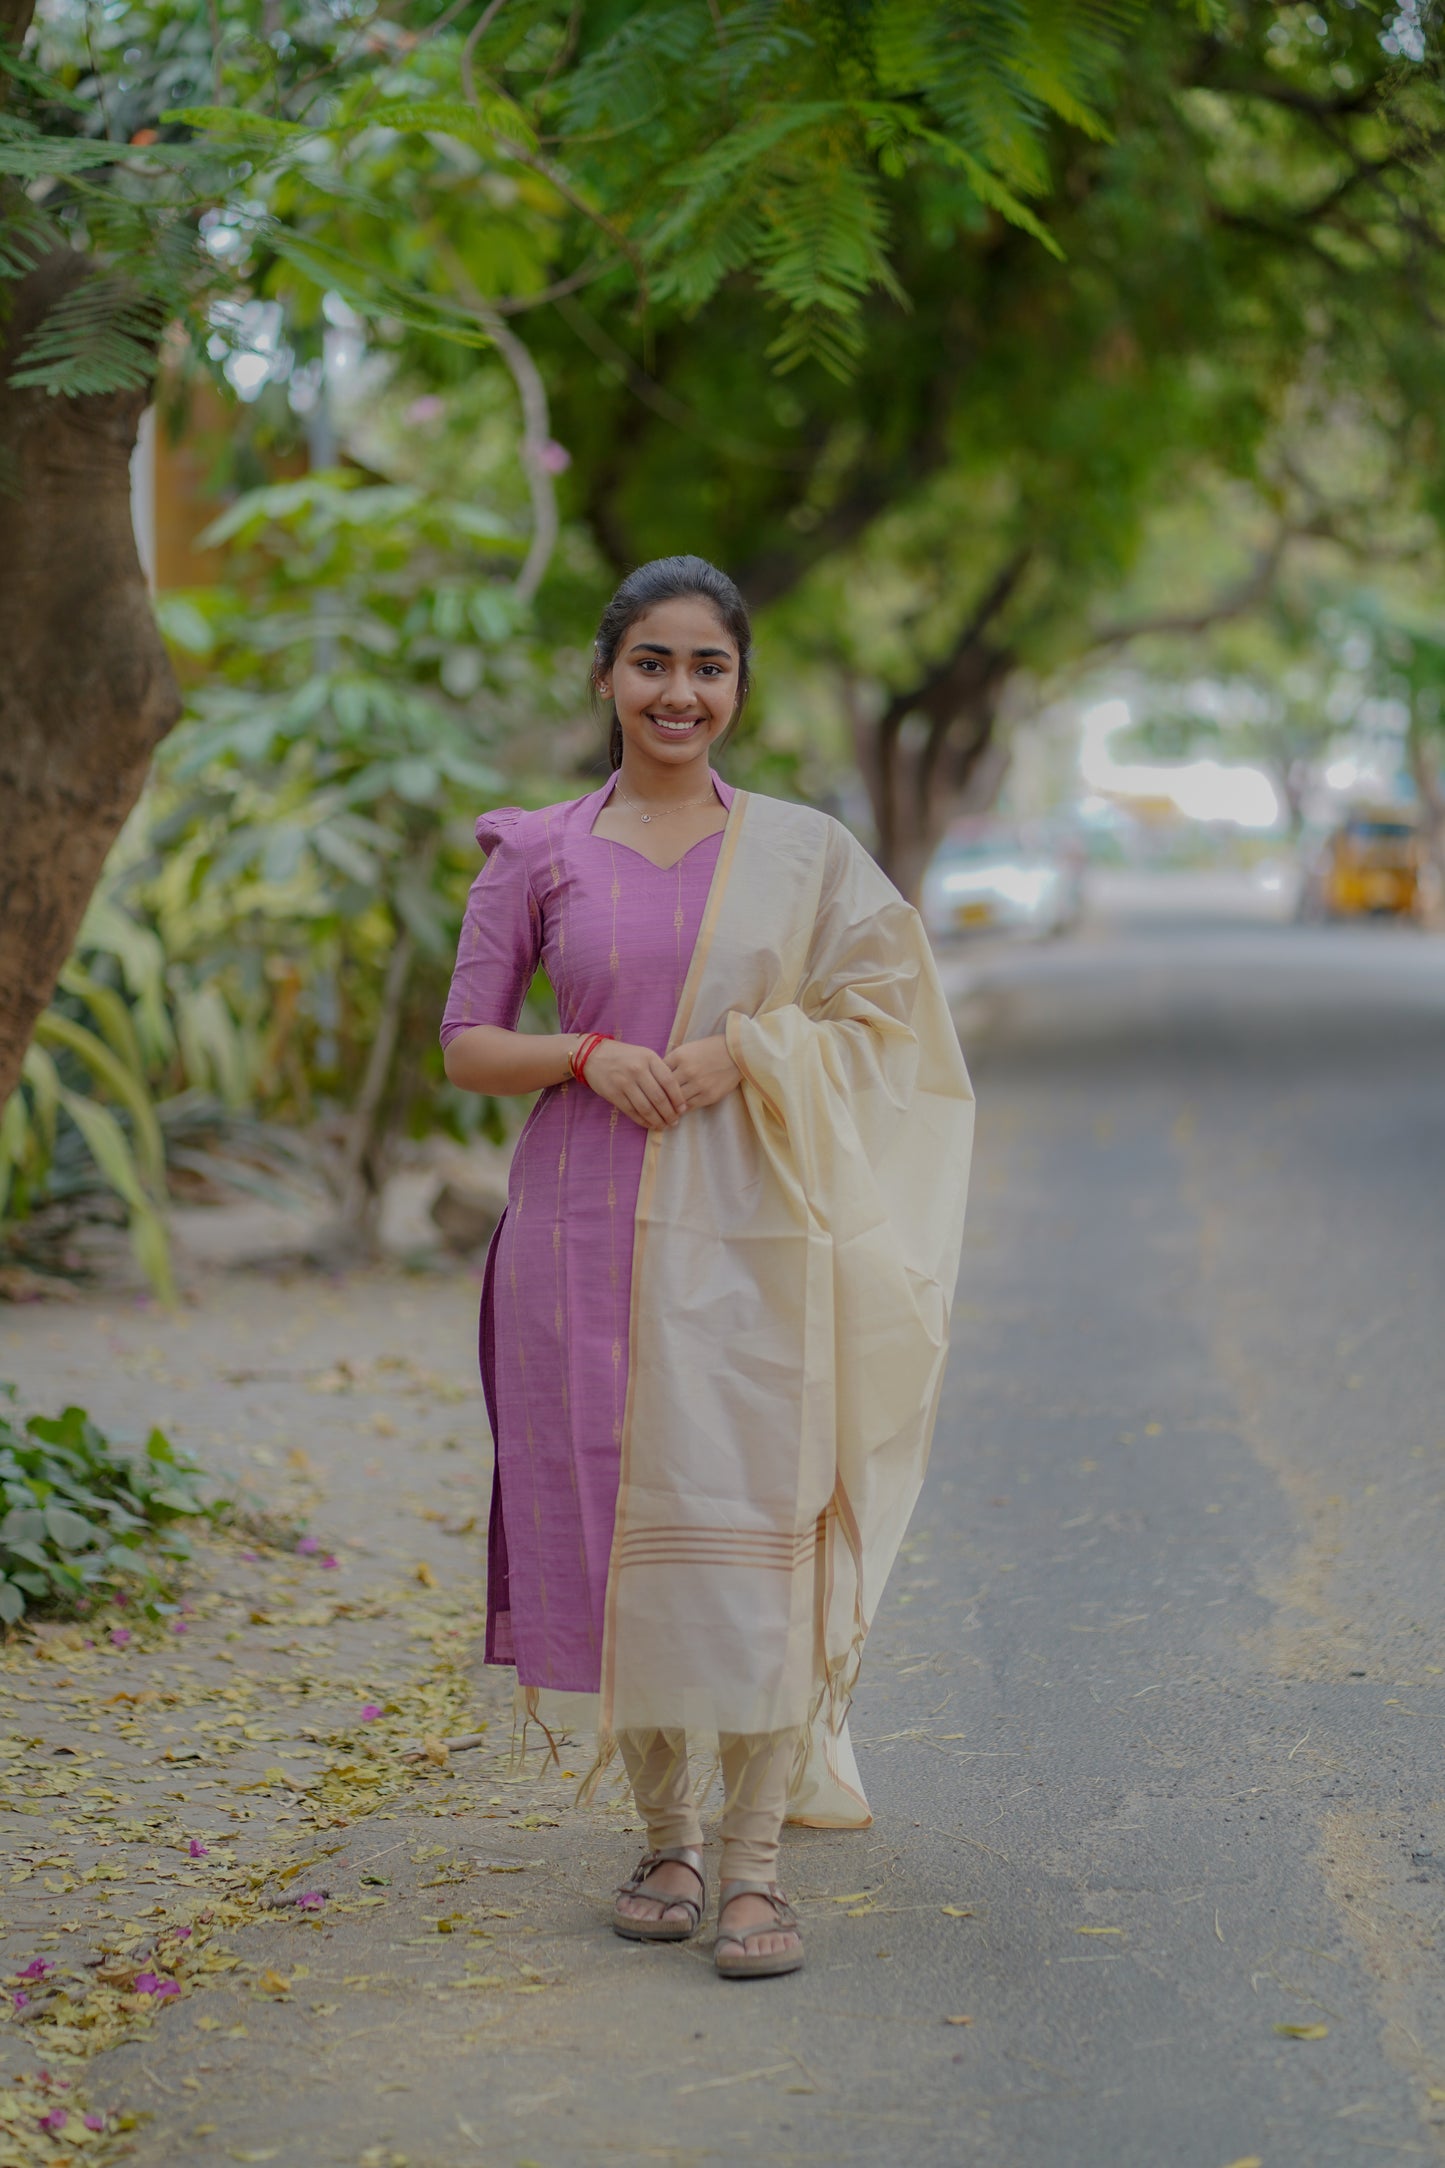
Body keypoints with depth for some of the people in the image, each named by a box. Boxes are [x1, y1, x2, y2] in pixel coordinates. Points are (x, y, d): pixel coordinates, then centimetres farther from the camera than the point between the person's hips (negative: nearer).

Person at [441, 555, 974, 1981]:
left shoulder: (806, 852, 7)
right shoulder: (536, 855, 8)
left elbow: (885, 1014, 5)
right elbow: (465, 1045, 7)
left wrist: (750, 1046, -10)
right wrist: (588, 1057, -11)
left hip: (751, 1231, -1)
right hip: (588, 1227, 1)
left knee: (752, 1525, -7)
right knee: (610, 1518, 3)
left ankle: (756, 1861, -2)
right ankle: (665, 1835, 18)